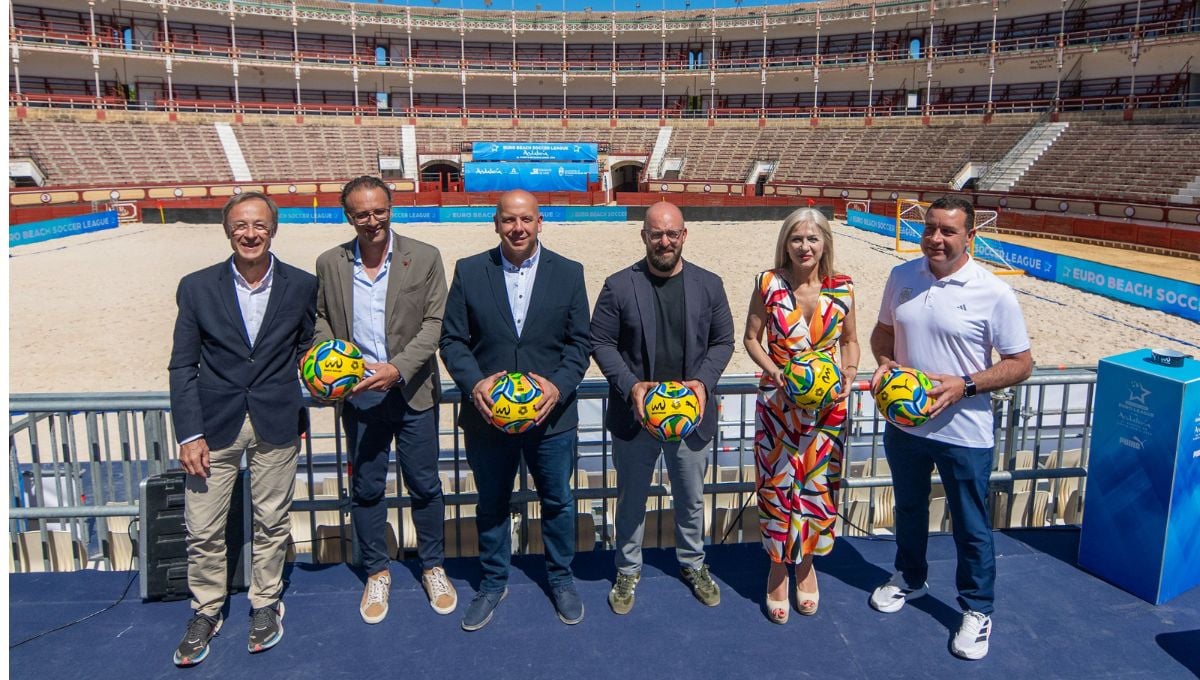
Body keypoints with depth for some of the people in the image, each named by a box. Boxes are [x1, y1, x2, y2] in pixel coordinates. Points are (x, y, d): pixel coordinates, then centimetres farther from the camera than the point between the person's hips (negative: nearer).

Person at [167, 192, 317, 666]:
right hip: (214, 425, 0)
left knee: (271, 522, 12)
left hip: (277, 424, 0)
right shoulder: (197, 287, -2)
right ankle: (206, 611, 30)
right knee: (203, 530, 6)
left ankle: (265, 604, 33)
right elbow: (182, 366, 0)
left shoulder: (302, 286, -2)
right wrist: (189, 434, -6)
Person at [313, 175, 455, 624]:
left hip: (412, 392, -1)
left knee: (424, 485, 10)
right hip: (358, 395, 2)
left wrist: (397, 369, -21)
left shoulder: (424, 258, -6)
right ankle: (377, 572, 33)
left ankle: (433, 566, 31)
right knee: (366, 487, 13)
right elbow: (321, 318, 12)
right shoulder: (330, 264, 1)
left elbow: (433, 323, -8)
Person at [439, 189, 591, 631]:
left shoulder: (568, 273, -2)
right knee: (491, 504, 16)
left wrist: (559, 386, -16)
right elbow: (452, 339, -1)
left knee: (558, 501, 15)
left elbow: (579, 341, 0)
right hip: (488, 414, 0)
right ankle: (493, 583, 37)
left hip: (551, 414, 0)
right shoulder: (469, 271, -3)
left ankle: (561, 579, 38)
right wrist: (473, 383, -18)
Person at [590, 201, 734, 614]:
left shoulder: (709, 285, 0)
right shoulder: (618, 286, -7)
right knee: (631, 497, 14)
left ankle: (693, 563, 41)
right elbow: (601, 343, -5)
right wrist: (630, 386, -18)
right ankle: (628, 570, 35)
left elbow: (723, 341, 4)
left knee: (692, 497, 18)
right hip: (635, 413, -1)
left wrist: (703, 381, -13)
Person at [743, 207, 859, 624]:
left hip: (827, 405, 1)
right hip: (777, 403, -1)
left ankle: (806, 562, 36)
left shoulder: (842, 289, -5)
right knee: (777, 486, 7)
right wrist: (775, 371, -16)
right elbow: (751, 338, -1)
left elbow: (849, 341, 9)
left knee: (818, 487, 11)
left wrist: (848, 376, -8)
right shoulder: (768, 284, -8)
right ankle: (778, 566, 29)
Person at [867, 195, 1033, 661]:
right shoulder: (901, 277, -2)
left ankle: (977, 609, 33)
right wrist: (884, 361, -9)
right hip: (904, 425, 4)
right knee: (909, 508, 24)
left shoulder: (993, 293, -15)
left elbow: (1020, 363, -10)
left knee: (971, 526, 11)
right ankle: (909, 578, 48)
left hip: (964, 434, -4)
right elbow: (883, 330, 12)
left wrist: (966, 385, -23)